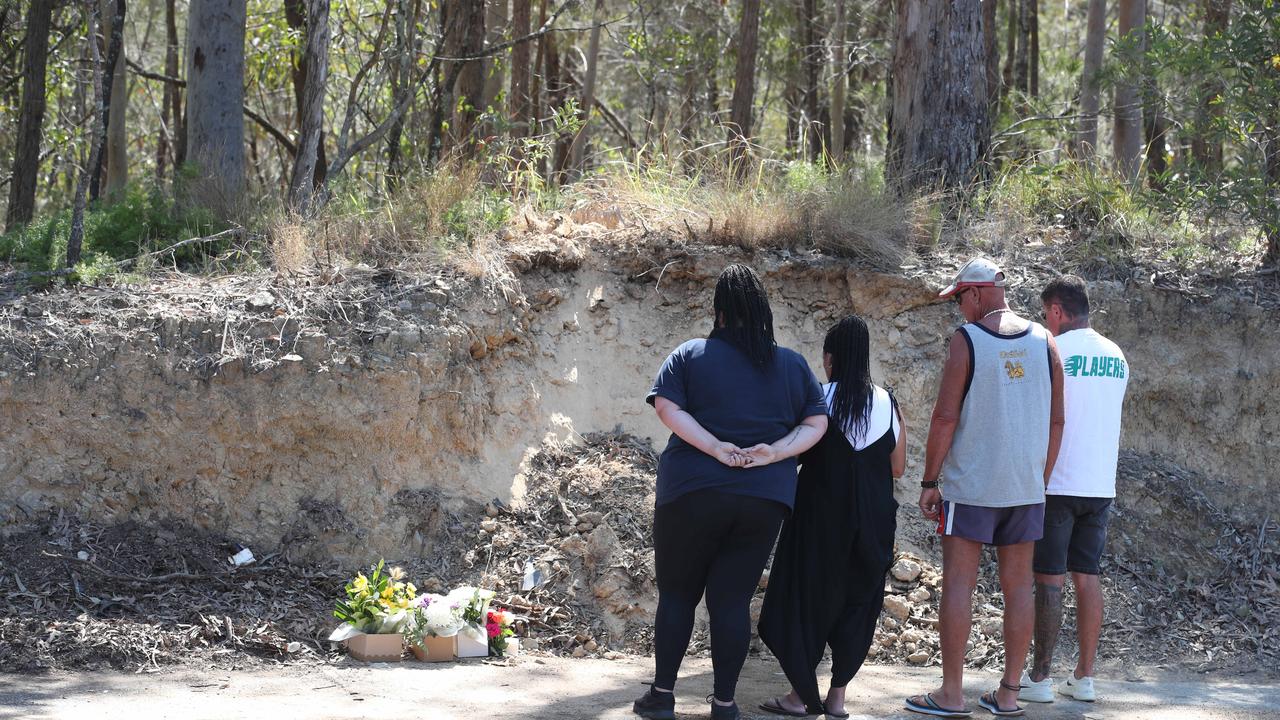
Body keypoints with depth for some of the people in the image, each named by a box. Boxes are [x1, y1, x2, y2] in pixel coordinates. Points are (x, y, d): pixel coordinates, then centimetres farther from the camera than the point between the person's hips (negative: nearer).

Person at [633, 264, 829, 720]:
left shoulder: (691, 356, -1)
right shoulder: (793, 365, 8)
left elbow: (666, 407, -13)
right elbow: (816, 423, 5)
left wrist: (716, 448, -15)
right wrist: (776, 452, -8)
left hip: (693, 493, -2)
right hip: (764, 498, 2)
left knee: (677, 593, 10)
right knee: (733, 598, 6)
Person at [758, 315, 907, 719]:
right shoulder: (888, 404, 0)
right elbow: (897, 468, 6)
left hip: (821, 518, -3)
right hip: (873, 523, 3)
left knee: (806, 599, 7)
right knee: (856, 603, 11)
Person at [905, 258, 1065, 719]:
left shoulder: (966, 339, -8)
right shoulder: (1043, 341, 6)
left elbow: (946, 416, -10)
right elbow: (1056, 420, 8)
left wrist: (929, 481, -4)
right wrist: (1041, 478, 17)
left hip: (971, 485, -5)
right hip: (1027, 487, 5)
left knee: (959, 582, 0)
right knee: (1017, 586, 8)